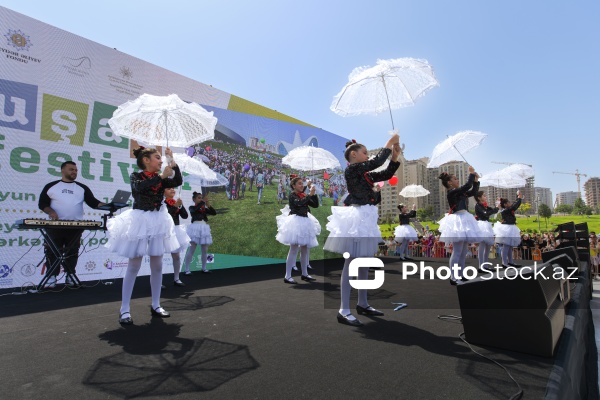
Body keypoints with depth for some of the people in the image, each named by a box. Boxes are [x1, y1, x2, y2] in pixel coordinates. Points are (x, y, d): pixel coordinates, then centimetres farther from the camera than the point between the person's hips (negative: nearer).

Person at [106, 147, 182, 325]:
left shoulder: (161, 178, 9)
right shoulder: (135, 176, -3)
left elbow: (178, 182, -7)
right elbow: (140, 187, -25)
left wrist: (173, 162, -11)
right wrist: (161, 176, -25)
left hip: (158, 222, 5)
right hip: (140, 221, -5)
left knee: (157, 265, 8)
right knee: (134, 266, 0)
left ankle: (155, 306, 20)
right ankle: (124, 310, 10)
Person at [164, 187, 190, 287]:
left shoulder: (177, 202, 10)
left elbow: (185, 216, 2)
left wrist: (180, 205, -11)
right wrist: (175, 206, -25)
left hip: (175, 231, 7)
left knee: (177, 256, 12)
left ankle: (176, 279, 24)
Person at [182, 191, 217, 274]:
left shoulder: (204, 208, 14)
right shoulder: (192, 207, 3)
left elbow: (214, 213, 7)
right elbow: (195, 209, -21)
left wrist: (208, 205, -2)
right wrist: (203, 202, -16)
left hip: (204, 229, 5)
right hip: (195, 228, -5)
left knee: (205, 250, 8)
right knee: (191, 250, -5)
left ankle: (204, 268, 20)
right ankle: (187, 269, 1)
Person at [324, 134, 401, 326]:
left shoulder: (366, 173, 17)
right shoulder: (352, 169, -9)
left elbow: (386, 174, 20)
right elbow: (377, 162, -16)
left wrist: (395, 156, 10)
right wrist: (389, 143, -5)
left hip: (365, 218, 10)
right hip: (356, 218, -9)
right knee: (350, 263, -8)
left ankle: (362, 304, 28)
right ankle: (343, 310, -1)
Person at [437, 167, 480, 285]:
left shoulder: (460, 192, 16)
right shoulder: (451, 192, -12)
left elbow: (473, 191, 23)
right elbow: (467, 186, -18)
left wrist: (476, 180, 13)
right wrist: (471, 173, -5)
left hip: (463, 221, 10)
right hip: (458, 221, -10)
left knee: (464, 251, 12)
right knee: (457, 252, -9)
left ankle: (460, 276, 20)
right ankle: (453, 278, -4)